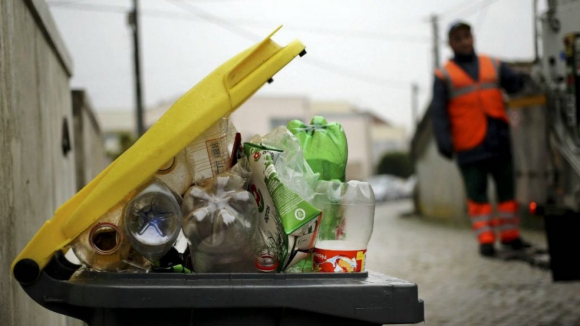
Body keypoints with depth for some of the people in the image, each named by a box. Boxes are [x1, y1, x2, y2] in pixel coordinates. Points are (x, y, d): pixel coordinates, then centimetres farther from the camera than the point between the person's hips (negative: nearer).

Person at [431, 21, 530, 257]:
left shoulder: (493, 66, 16)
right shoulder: (444, 76, 5)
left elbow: (515, 84, 9)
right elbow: (439, 112, -3)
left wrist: (525, 81, -12)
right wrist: (443, 141, -13)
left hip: (499, 141, 3)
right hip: (469, 145, -3)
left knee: (506, 187, 8)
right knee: (476, 192, -3)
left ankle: (509, 235, 18)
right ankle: (485, 239, 0)